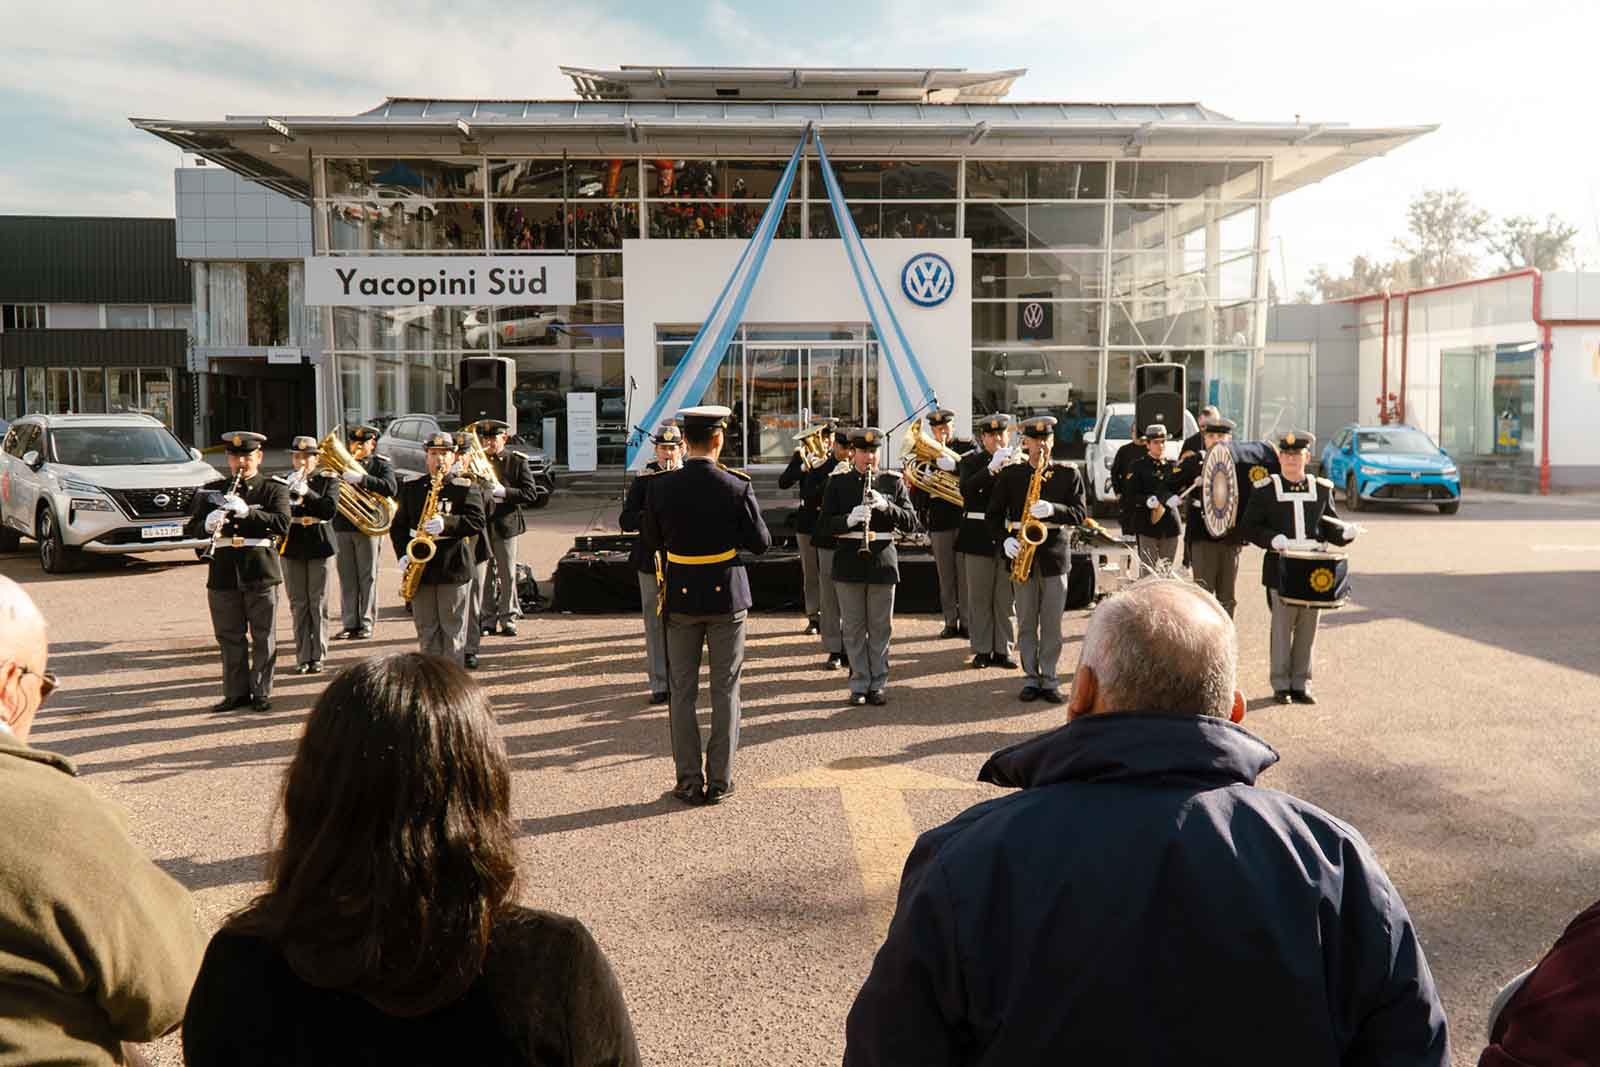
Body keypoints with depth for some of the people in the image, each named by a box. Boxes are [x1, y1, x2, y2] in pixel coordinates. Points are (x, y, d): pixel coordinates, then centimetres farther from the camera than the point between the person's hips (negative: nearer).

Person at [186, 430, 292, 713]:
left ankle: (261, 692, 14)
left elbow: (282, 524, -13)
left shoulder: (274, 489, 2)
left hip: (261, 574, -2)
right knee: (230, 638, 9)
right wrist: (208, 524, -17)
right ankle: (236, 692, 18)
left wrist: (246, 511, -26)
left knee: (263, 639, 3)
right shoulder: (211, 491, 11)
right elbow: (191, 528, 7)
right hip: (223, 575, 3)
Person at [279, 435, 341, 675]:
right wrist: (288, 492, -15)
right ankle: (303, 657, 8)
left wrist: (306, 493, -21)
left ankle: (318, 656, 8)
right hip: (292, 547, 2)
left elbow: (330, 510, -12)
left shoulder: (328, 479, 2)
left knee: (318, 604, 2)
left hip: (318, 547, -2)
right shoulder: (282, 481, 8)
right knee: (298, 605, 4)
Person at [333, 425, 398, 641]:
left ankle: (366, 623, 6)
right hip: (342, 526, 4)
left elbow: (391, 487, -16)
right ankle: (350, 624, 11)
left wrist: (361, 478, -25)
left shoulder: (381, 464, 3)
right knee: (347, 578, 6)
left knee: (367, 576, 0)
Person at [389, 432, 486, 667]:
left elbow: (477, 521, -12)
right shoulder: (411, 488, 11)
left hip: (454, 569, -4)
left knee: (453, 630, 1)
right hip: (421, 568, 4)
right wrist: (403, 554, -3)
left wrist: (447, 523, -26)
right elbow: (398, 526, 12)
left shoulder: (467, 488, 0)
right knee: (426, 630, 9)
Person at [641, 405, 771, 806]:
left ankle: (689, 780, 13)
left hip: (680, 597, 1)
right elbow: (760, 543, -7)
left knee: (682, 692, 10)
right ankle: (720, 780, 12)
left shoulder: (660, 487, -8)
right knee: (725, 690, 9)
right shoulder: (737, 487, -13)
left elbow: (651, 541, 2)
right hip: (726, 596, -1)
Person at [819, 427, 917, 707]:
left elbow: (910, 520, -2)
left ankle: (877, 685, 15)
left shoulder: (893, 482, 5)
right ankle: (858, 684, 15)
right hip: (848, 563, 0)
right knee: (853, 627, 5)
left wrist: (885, 506, -19)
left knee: (880, 627, 6)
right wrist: (850, 519, -22)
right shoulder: (837, 483, 3)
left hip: (882, 561, 0)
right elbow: (826, 523, -3)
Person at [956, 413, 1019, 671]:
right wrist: (992, 468, -23)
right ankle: (982, 650, 12)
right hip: (979, 538, -1)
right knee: (979, 597, 4)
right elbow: (966, 489, -15)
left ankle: (1003, 650, 12)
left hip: (1009, 536, 1)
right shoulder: (971, 461, 4)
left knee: (1007, 598, 4)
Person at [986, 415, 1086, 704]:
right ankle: (1031, 678, 15)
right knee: (1026, 622, 6)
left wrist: (1052, 509, -20)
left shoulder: (1069, 474, 4)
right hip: (1021, 551, 1)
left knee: (1052, 623, 2)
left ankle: (1050, 680, 10)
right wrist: (1004, 539, -12)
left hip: (1055, 554, -1)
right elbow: (994, 514, 5)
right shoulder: (1009, 474, 5)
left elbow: (1079, 514, -3)